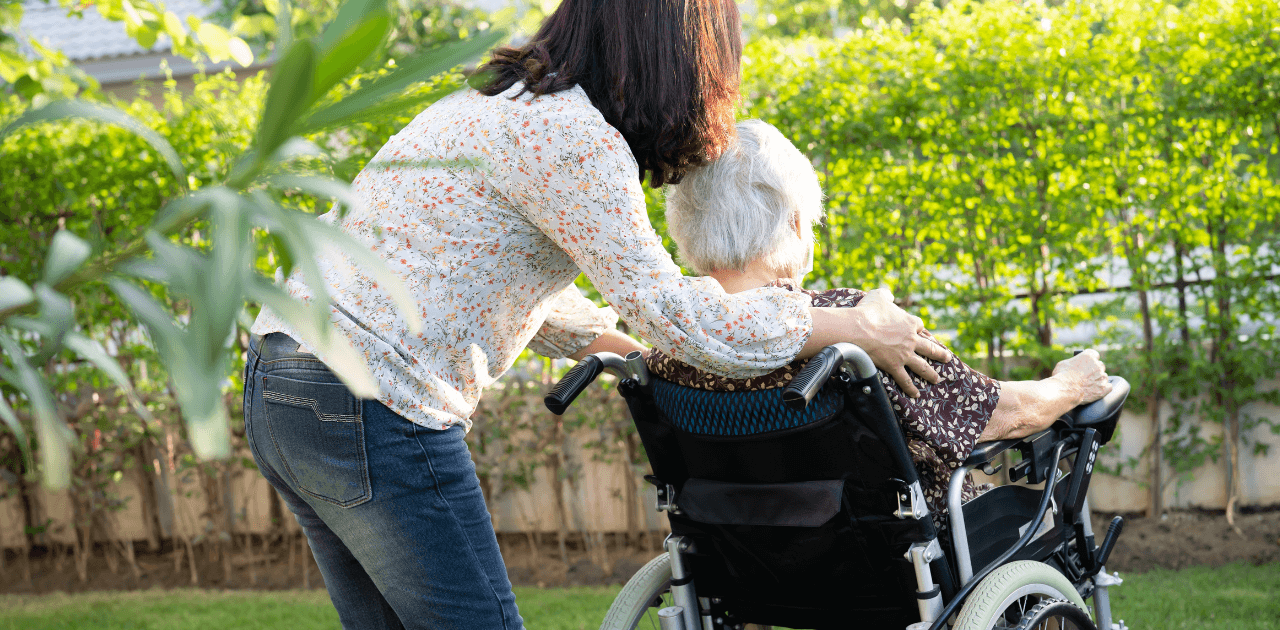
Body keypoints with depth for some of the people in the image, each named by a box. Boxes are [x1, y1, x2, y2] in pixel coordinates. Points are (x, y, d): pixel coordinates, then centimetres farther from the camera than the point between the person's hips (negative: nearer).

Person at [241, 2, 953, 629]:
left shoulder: (503, 103, 17)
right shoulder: (574, 135, -14)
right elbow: (670, 311, -14)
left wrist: (633, 346, 36)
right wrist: (861, 326, -4)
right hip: (372, 404, -10)